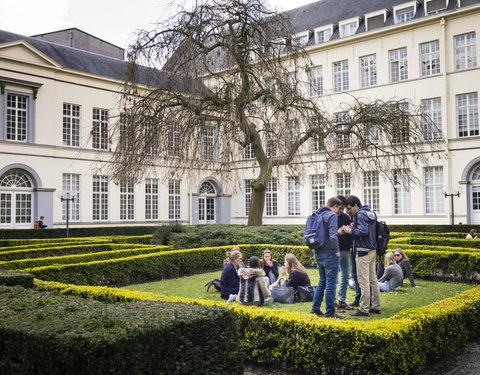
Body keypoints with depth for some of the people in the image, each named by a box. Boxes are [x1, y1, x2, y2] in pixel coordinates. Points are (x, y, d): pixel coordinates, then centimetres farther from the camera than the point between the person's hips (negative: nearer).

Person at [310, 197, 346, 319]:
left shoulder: (317, 215, 14)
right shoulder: (332, 215, -11)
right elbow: (333, 236, -21)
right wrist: (337, 251, -10)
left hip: (317, 253, 8)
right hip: (329, 254, -8)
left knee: (322, 281, 20)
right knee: (331, 284, -2)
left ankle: (315, 308, 22)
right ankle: (330, 313, 3)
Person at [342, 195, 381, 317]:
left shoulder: (360, 215, -13)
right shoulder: (370, 213, 17)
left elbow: (363, 232, -24)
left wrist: (350, 230, -13)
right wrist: (354, 227, 8)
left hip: (363, 252, -10)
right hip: (372, 250, 10)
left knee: (363, 281, -7)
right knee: (373, 279, 13)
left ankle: (364, 309, -4)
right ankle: (376, 307, 19)